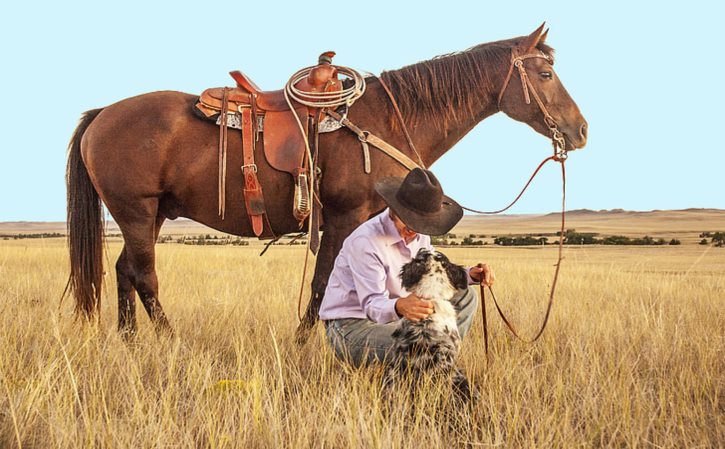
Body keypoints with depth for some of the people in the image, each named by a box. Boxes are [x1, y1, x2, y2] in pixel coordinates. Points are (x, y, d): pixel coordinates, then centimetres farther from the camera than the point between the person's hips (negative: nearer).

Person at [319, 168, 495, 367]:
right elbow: (372, 305, -28)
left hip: (390, 319, 9)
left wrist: (471, 275, -2)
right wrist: (399, 307, -51)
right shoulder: (365, 241, -24)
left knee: (465, 297, 3)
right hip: (351, 328, -9)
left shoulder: (419, 235, 3)